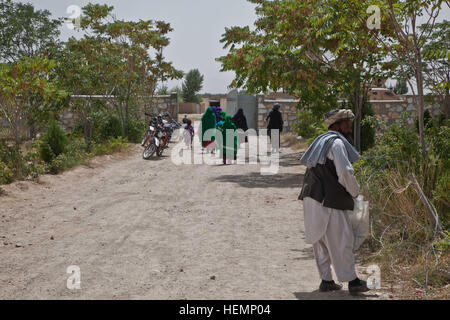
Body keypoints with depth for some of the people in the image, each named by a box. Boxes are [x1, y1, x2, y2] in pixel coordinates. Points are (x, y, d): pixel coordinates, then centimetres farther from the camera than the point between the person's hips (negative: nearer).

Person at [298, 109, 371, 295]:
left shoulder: (320, 142, 20)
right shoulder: (336, 143, -9)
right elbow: (344, 173, -16)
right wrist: (355, 192, 0)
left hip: (312, 198, 9)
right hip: (329, 201, -9)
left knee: (321, 241, 12)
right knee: (341, 241, -3)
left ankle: (326, 280, 17)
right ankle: (352, 281, 3)